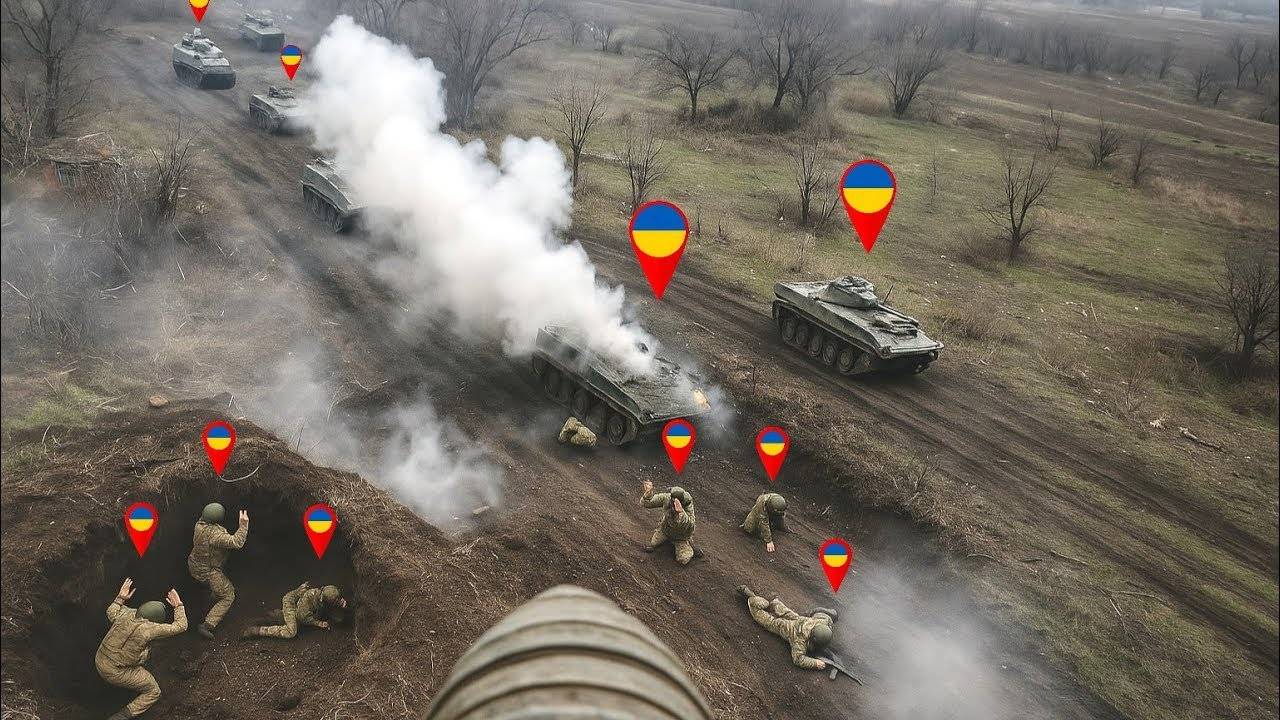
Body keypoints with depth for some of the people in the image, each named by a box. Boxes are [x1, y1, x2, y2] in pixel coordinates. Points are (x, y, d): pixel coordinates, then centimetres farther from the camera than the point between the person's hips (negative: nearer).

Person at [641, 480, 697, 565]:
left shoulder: (688, 507, -34)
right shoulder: (666, 497, -26)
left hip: (681, 535, -4)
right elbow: (646, 503, -22)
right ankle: (668, 540, 24)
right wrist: (648, 493, -46)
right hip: (665, 529, 4)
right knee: (649, 548, 1)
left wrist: (680, 512, -66)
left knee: (683, 560, -17)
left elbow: (690, 525, -49)